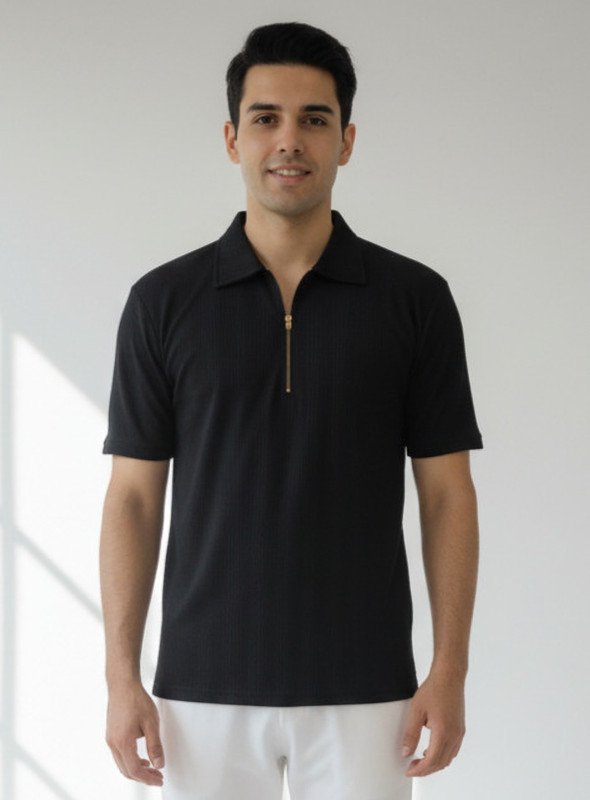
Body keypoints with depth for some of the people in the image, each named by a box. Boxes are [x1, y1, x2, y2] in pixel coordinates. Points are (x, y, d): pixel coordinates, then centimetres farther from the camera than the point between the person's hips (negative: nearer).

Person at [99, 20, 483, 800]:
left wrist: (450, 670, -6)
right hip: (206, 685, 1)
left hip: (361, 687, 0)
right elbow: (134, 496, 2)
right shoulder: (163, 300, 1)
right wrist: (122, 675, -5)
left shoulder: (415, 298, 0)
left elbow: (447, 493, 1)